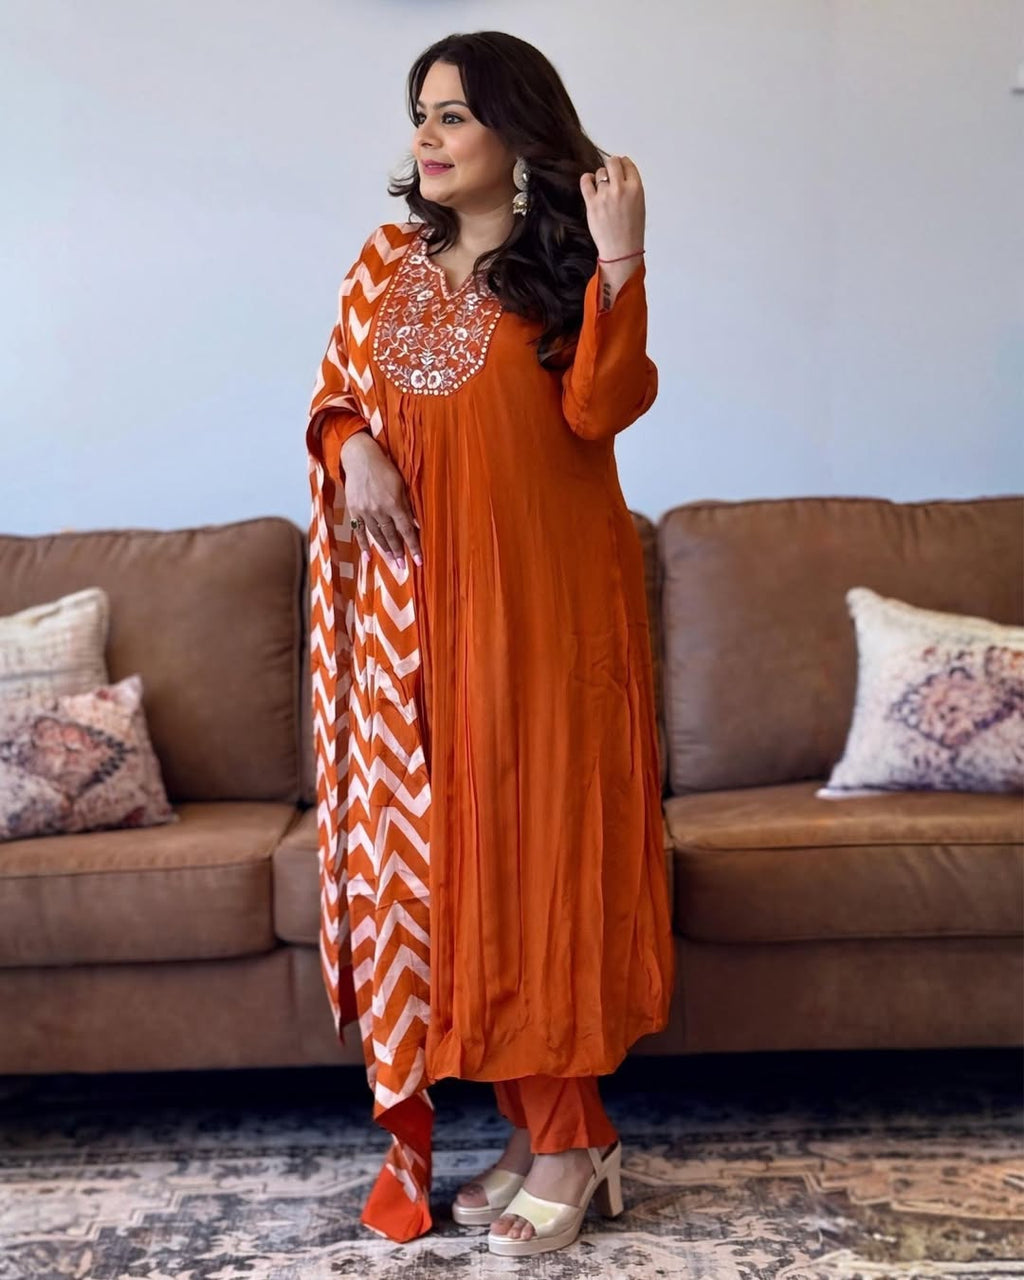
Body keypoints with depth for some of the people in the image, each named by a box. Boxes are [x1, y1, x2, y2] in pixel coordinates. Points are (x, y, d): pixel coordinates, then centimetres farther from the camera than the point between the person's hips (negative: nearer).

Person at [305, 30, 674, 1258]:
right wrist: (352, 451, -6)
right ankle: (535, 1125, 18)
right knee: (441, 846, 5)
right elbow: (334, 398, 15)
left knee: (540, 837, -2)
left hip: (543, 595, -4)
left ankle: (567, 1135, 11)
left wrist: (618, 259, -21)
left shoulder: (566, 265, 1)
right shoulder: (386, 265, 13)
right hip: (415, 604, 4)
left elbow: (601, 408, -13)